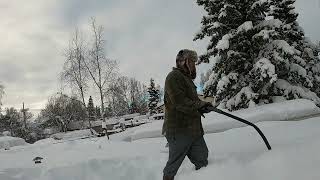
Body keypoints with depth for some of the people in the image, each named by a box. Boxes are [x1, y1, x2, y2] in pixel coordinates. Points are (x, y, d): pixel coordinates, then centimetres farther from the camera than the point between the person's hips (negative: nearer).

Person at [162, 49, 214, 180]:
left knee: (202, 162, 9)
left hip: (194, 129, 9)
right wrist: (200, 105, -18)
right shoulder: (174, 76, -11)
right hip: (179, 131, -9)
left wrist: (201, 106, 6)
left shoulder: (187, 78, 22)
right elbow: (180, 102, -22)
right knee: (174, 164, 5)